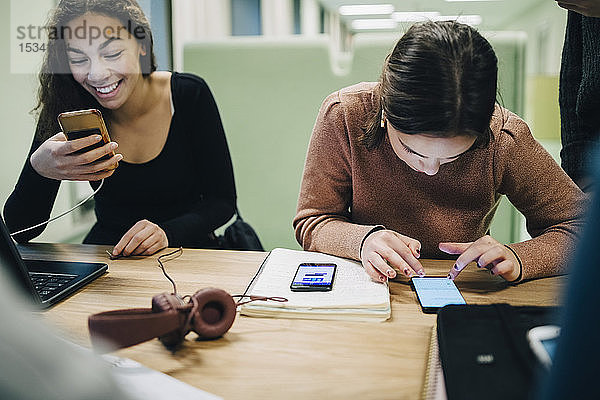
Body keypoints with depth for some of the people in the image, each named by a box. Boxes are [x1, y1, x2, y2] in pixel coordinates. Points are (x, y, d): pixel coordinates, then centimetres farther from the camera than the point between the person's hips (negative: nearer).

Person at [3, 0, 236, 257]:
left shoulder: (189, 95, -13)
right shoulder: (65, 108, -12)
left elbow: (222, 200, -9)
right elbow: (18, 231, -13)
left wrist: (167, 233, -28)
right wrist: (38, 170, -34)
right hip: (106, 253, 1)